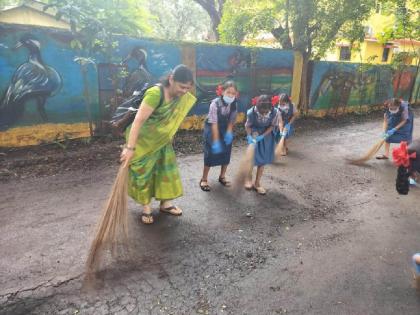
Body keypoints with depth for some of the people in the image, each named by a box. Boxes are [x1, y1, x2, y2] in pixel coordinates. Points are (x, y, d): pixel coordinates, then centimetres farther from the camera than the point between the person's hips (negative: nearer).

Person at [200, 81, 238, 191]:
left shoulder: (234, 105, -14)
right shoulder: (215, 103, -28)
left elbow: (231, 120, -4)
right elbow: (214, 124, -28)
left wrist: (229, 132, -21)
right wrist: (216, 141, -29)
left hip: (225, 129, 5)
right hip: (212, 129, -5)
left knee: (226, 153, 8)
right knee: (210, 153, -5)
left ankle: (222, 176, 29)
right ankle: (204, 179, 10)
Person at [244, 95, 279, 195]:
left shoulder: (275, 112, -28)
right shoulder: (251, 112, -29)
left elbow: (272, 126, -12)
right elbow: (248, 126, -11)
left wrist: (262, 136, -23)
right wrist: (250, 137, -26)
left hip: (267, 136, 2)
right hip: (254, 135, -1)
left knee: (263, 160, 7)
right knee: (252, 157, 0)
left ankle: (257, 183, 21)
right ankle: (249, 179, 27)